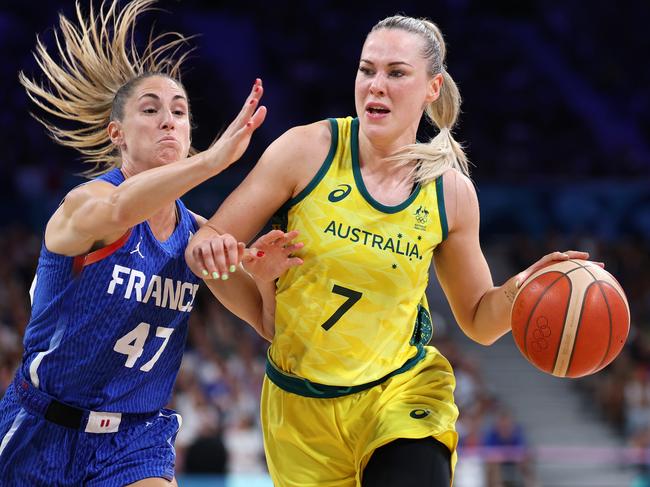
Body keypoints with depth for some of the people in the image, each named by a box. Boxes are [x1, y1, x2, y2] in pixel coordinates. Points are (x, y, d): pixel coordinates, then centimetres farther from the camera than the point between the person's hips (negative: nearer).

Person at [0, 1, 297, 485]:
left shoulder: (197, 234, 2)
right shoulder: (82, 204, -15)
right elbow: (116, 210, -40)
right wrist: (212, 159, -53)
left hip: (136, 444, 3)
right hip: (42, 437, -3)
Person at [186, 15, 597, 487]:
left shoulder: (451, 191, -5)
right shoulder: (309, 150, -11)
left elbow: (478, 321, 6)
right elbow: (208, 242, -7)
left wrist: (518, 290, -14)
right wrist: (210, 250, -30)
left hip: (402, 390, 0)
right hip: (301, 407, 0)